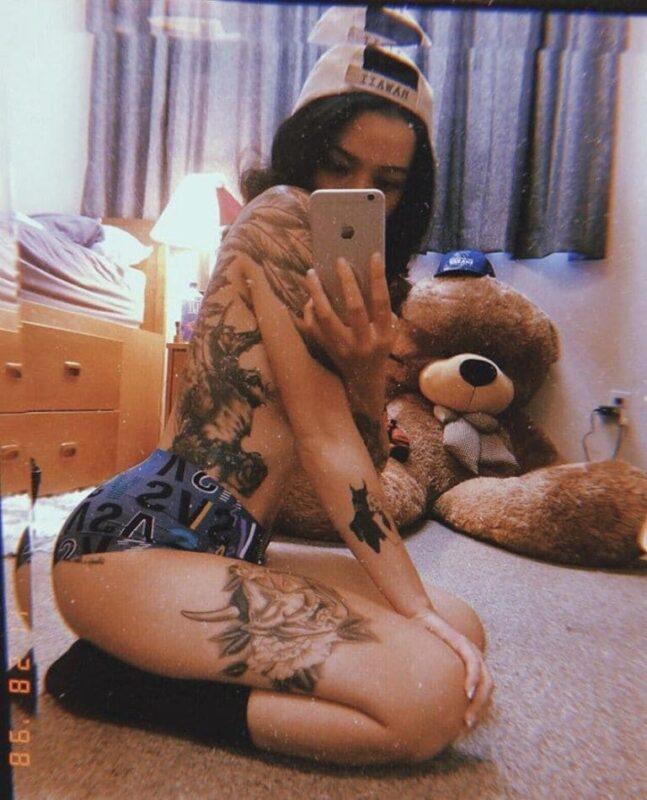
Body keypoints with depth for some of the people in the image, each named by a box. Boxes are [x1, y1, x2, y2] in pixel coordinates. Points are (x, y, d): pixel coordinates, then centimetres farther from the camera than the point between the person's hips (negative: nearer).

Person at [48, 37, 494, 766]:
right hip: (136, 543, -9)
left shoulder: (355, 267, 17)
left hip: (230, 547, 9)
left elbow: (360, 460, 8)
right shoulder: (278, 216, -8)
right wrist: (419, 612, -8)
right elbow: (323, 440, -15)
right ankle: (120, 683, -2)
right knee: (432, 697, -17)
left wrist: (367, 367, -14)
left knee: (461, 630, 5)